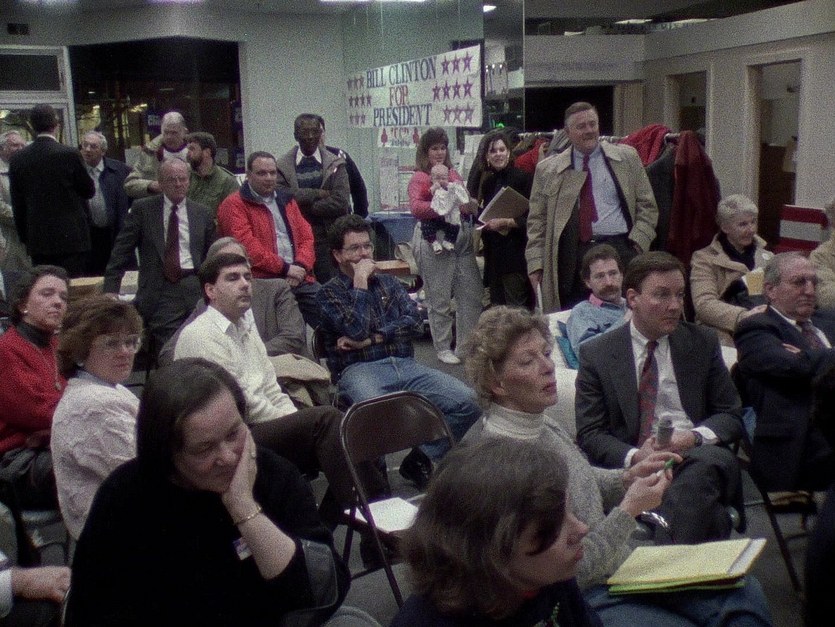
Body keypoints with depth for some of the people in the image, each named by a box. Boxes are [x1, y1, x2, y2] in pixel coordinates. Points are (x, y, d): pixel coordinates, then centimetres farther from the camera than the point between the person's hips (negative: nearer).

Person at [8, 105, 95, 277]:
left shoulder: (17, 159, 4)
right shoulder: (69, 154, -9)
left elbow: (17, 204, 9)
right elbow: (89, 190, 2)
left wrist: (25, 237, 17)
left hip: (37, 240, 4)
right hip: (71, 237, -4)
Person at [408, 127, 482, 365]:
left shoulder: (453, 174, 15)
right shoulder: (419, 178, -3)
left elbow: (466, 203, 24)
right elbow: (416, 207, -19)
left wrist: (470, 206, 0)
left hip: (462, 237, 6)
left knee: (471, 293, 6)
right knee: (439, 298, 3)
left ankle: (467, 344, 19)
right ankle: (443, 348, 17)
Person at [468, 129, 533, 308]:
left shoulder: (522, 178, -6)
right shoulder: (484, 181, 13)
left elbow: (529, 218, -10)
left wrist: (505, 222, -19)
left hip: (514, 252, -6)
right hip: (493, 253, 6)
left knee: (517, 308, -7)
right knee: (496, 306, 11)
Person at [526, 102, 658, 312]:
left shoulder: (627, 157, 12)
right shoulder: (547, 170, 10)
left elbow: (647, 206, 13)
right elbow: (537, 221, 9)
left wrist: (638, 243, -2)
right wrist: (536, 264, 0)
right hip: (571, 255, 0)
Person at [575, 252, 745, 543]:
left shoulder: (703, 342, 13)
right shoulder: (596, 353, 7)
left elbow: (732, 416, 12)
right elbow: (590, 434, 3)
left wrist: (694, 436, -11)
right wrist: (634, 456, -18)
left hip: (698, 455, 4)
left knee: (715, 460, -35)